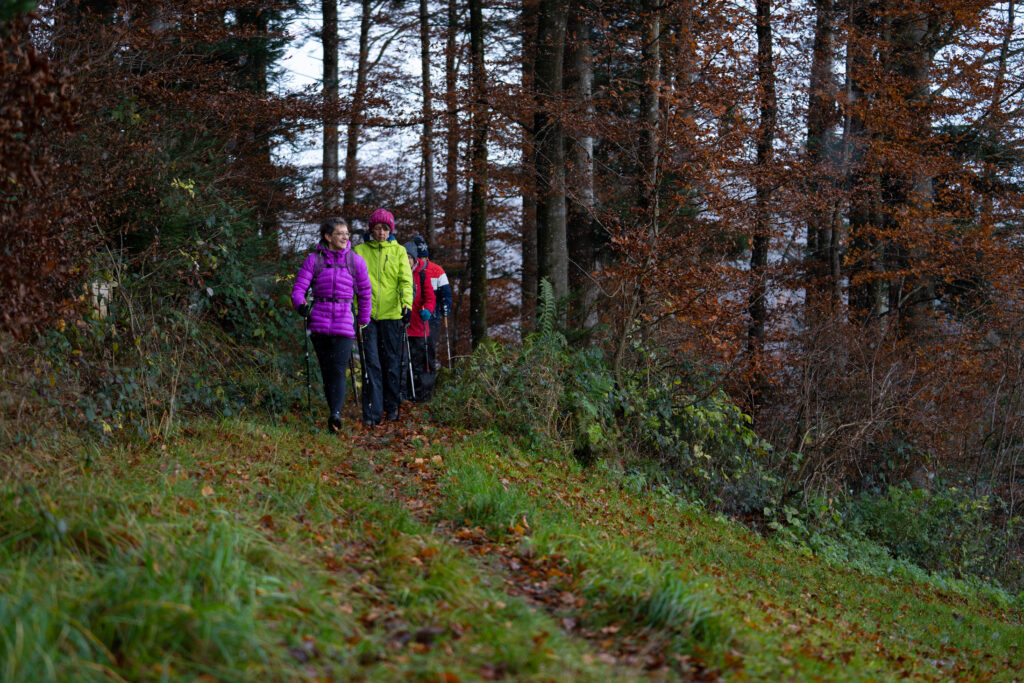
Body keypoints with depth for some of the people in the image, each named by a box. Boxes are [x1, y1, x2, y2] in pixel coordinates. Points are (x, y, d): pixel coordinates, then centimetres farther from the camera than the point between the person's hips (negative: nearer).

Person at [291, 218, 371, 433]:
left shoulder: (356, 261, 6)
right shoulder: (314, 260, 4)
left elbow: (365, 294, 13)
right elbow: (299, 288, 1)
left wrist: (364, 321, 13)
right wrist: (300, 304, -19)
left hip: (344, 323, -1)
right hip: (319, 321, 1)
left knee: (338, 370, -15)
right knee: (326, 371, 7)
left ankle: (335, 414, -25)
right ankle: (334, 412, 16)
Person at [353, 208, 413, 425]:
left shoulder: (398, 251, 9)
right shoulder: (360, 251, 9)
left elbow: (406, 280, 1)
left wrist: (407, 303, -17)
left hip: (392, 315, 1)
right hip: (367, 315, -1)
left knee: (392, 363, 7)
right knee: (371, 364, -6)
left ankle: (392, 407, 21)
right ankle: (372, 413, -7)